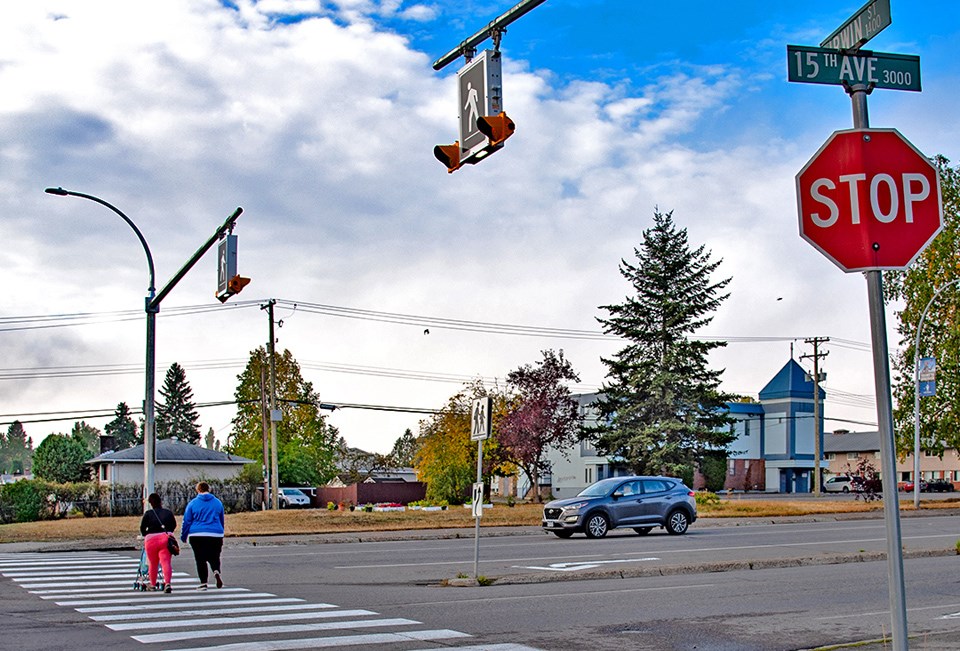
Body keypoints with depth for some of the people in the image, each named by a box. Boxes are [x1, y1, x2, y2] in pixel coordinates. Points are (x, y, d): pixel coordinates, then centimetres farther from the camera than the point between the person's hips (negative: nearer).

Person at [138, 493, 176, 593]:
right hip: (166, 539, 1)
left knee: (153, 563, 14)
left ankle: (152, 584, 26)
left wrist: (146, 535, 22)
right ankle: (167, 583, -24)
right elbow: (174, 525, 16)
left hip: (151, 539, -1)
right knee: (166, 562, -6)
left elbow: (142, 528, 3)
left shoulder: (148, 514, 2)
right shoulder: (168, 512, 9)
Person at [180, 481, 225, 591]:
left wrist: (183, 536, 13)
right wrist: (221, 535, 32)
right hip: (215, 535, 1)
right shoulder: (218, 503, 10)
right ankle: (216, 571, -20)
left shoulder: (193, 503, 2)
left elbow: (186, 521, 3)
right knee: (214, 557, 10)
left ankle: (203, 583, 1)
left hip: (197, 536, -1)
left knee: (200, 559, 5)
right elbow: (221, 521, 20)